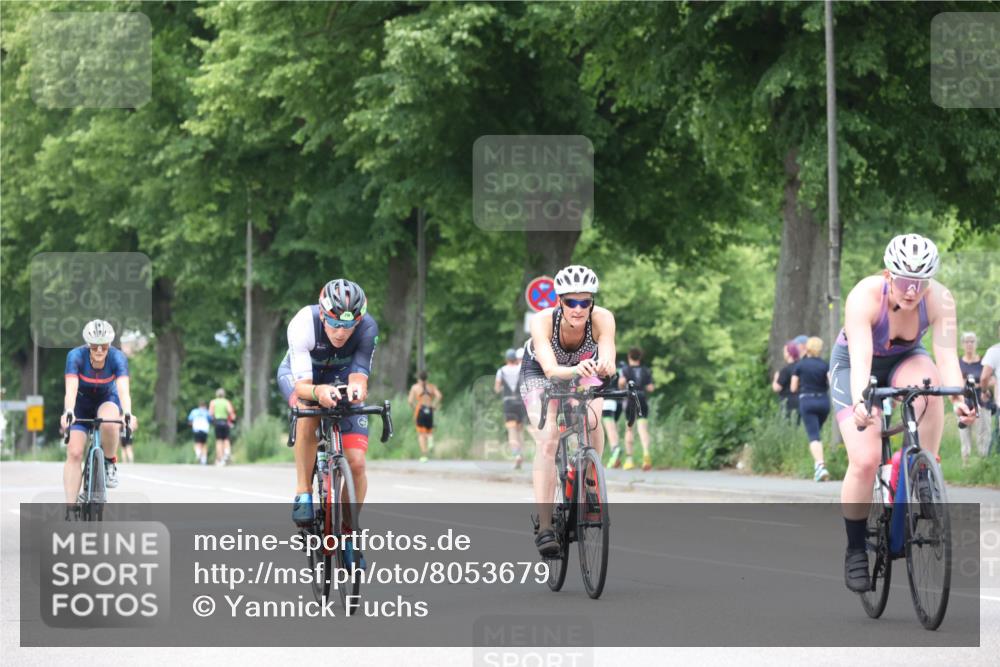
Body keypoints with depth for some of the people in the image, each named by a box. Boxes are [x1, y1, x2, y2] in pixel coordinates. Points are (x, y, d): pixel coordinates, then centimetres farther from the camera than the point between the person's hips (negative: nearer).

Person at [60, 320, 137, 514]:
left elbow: (123, 389, -39)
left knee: (109, 424, -36)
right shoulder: (76, 356, -27)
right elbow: (71, 389, -40)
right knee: (74, 453, -15)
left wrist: (127, 414, -56)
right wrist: (68, 413, -57)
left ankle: (110, 463, -8)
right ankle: (70, 510, -10)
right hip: (81, 404, 0)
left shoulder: (117, 358, -26)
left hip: (107, 400, 0)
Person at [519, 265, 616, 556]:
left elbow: (608, 361, -46)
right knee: (547, 440, -23)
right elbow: (550, 369, -48)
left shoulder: (602, 319, -33)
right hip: (540, 373, -2)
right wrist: (574, 370, -69)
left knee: (592, 422, -26)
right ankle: (544, 527, -25)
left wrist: (605, 366, -70)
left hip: (584, 373, 2)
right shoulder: (542, 321, -36)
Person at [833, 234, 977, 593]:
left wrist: (959, 399, -51)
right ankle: (855, 550, 0)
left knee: (928, 375, -36)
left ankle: (925, 477, -21)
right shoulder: (865, 296, -33)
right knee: (865, 460, -20)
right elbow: (859, 358, -44)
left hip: (903, 361, 2)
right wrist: (859, 403, -61)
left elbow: (946, 354, -34)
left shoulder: (940, 300, -26)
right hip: (854, 367, -2)